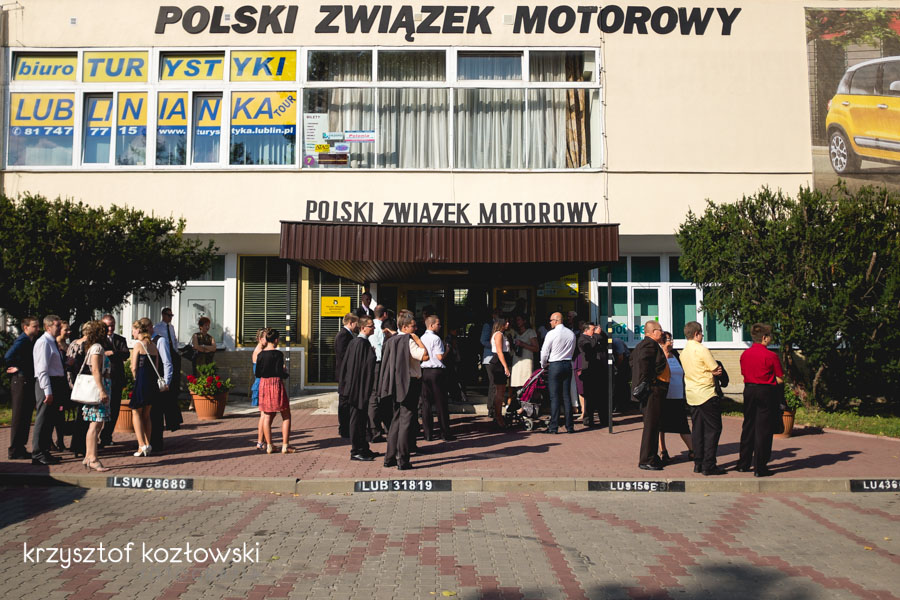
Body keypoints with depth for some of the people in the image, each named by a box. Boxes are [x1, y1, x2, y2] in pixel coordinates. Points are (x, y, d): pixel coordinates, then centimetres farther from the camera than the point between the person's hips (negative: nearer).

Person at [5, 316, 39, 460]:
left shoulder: (30, 341, 15)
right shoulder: (22, 340, -12)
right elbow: (8, 357, -26)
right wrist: (17, 368, -14)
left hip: (28, 382, 9)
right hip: (20, 381, -9)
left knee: (26, 417, 12)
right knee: (19, 417, -3)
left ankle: (20, 448, 20)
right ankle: (14, 451, 3)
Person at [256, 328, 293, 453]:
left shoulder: (260, 354, 4)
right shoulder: (277, 354, -12)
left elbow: (258, 373, 5)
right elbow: (280, 373, -16)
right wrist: (286, 374, 5)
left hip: (263, 385, 6)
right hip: (276, 384, -6)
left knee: (267, 417, 11)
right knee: (286, 416, 5)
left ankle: (269, 446, 13)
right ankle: (285, 446, 1)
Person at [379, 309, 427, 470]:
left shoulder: (391, 340, 12)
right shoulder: (408, 341, -14)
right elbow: (425, 356, -23)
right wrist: (417, 339, -13)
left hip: (397, 385, 8)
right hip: (410, 384, -8)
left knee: (396, 420, 15)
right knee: (406, 421, -4)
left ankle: (390, 458, 19)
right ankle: (402, 461, -2)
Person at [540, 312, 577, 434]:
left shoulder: (551, 333, -10)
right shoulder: (571, 333, 6)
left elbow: (544, 352, -7)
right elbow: (572, 351, 14)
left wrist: (543, 365, 10)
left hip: (554, 365, -5)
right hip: (568, 364, 5)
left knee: (554, 396, -3)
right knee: (567, 396, 8)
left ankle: (553, 426, -3)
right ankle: (569, 426, 9)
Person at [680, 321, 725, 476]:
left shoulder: (683, 352, 10)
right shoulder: (702, 350, -14)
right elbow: (717, 370, -10)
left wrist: (709, 371, 1)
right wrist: (712, 371, 8)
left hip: (692, 395, 8)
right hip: (706, 394, -8)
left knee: (698, 429, 12)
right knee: (713, 429, -1)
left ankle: (698, 463, 14)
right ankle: (709, 465, -2)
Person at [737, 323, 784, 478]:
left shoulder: (744, 354, 5)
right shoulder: (770, 356, -13)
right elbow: (780, 380, -8)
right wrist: (769, 378, 10)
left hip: (749, 390, 6)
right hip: (766, 391, -6)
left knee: (748, 426, 15)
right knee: (763, 429, 0)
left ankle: (743, 463, 22)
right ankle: (759, 468, 3)